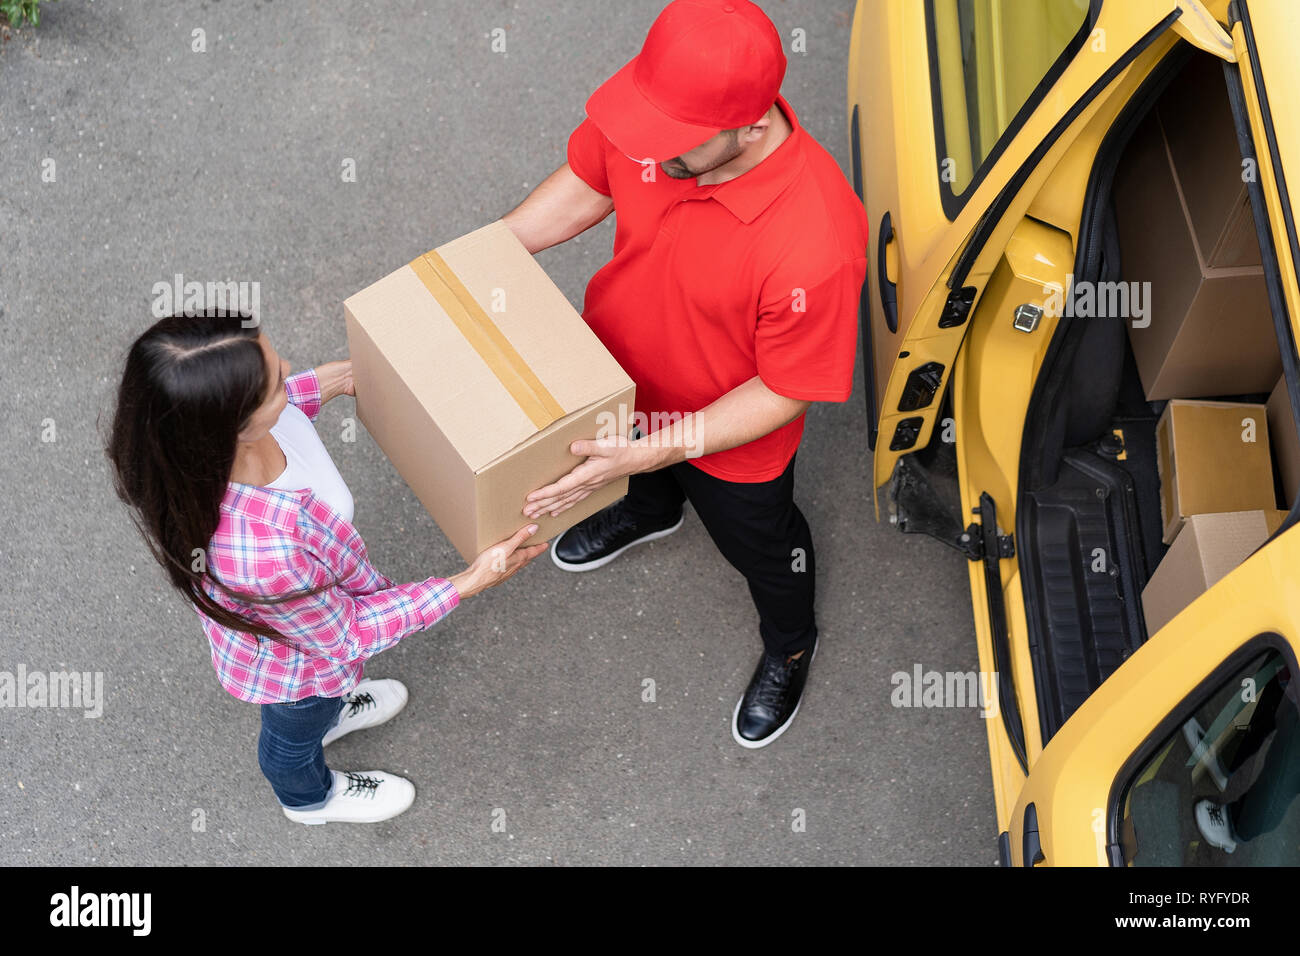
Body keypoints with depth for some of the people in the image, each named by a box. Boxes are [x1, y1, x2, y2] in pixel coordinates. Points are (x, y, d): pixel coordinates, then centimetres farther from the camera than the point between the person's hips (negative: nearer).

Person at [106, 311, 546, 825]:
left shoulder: (203, 425, -34)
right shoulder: (261, 557, -51)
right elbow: (344, 634, -29)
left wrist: (325, 384, -5)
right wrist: (466, 584, -29)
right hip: (299, 659, -4)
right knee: (297, 730, 33)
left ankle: (330, 710, 75)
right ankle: (310, 797, 67)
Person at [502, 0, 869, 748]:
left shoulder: (815, 246, -45)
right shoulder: (650, 112, -29)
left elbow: (783, 394, -29)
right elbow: (587, 184, -6)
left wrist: (653, 451, -33)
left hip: (732, 437, -4)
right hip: (623, 370, 4)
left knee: (757, 543, 27)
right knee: (647, 480, 37)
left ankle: (790, 645, 61)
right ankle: (652, 511, 75)